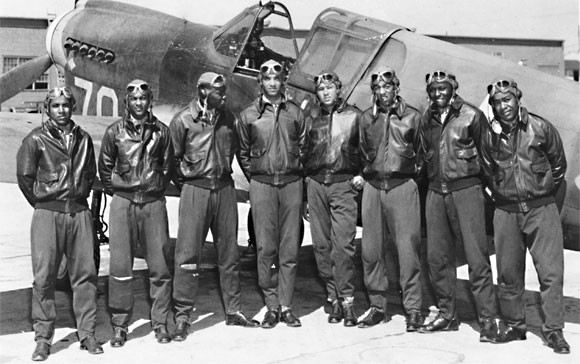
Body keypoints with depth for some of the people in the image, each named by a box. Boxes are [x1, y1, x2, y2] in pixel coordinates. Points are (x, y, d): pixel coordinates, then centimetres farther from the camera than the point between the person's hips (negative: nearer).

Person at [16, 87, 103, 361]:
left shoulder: (83, 139, 12)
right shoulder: (36, 139, 0)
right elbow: (24, 176, 3)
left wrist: (80, 197, 13)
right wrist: (42, 202, 8)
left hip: (80, 213, 3)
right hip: (47, 214, -3)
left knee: (85, 274, 2)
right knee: (44, 276, -3)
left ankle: (87, 333, 11)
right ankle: (43, 338, 5)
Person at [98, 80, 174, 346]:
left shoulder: (160, 131, 5)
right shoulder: (115, 131, 3)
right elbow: (104, 167, 11)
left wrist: (157, 188, 9)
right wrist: (116, 191, 8)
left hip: (154, 203, 1)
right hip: (123, 203, -1)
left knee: (160, 266, 2)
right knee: (120, 267, 0)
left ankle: (160, 322, 13)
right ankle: (119, 326, 10)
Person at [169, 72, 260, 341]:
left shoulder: (228, 118, 7)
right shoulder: (183, 120, -7)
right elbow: (173, 158, -1)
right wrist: (184, 182, 2)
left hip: (224, 188, 5)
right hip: (195, 190, -4)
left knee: (229, 253, 10)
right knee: (188, 255, -3)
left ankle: (233, 311, 21)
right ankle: (182, 316, 5)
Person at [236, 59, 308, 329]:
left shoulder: (295, 113, 10)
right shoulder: (248, 115, 7)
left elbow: (304, 148, 13)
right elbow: (242, 153, 13)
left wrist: (295, 172, 6)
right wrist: (255, 177, 8)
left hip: (291, 183, 1)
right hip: (261, 185, -1)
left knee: (289, 247, 1)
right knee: (266, 247, -2)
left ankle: (286, 306, 7)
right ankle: (271, 306, 6)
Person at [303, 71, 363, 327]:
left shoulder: (354, 116, 7)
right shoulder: (312, 119, 15)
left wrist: (362, 175, -2)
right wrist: (306, 179, 11)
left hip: (344, 184, -3)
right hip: (315, 183, 4)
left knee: (343, 244, -11)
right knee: (321, 245, 2)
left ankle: (347, 300, -6)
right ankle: (334, 298, 11)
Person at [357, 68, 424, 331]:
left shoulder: (412, 117, 3)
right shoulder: (366, 118, 12)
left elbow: (421, 153, 10)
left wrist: (410, 171, 5)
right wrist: (367, 173, 14)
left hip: (402, 186, -3)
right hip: (373, 186, 4)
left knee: (408, 249, -6)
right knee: (371, 250, 5)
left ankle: (413, 309, 2)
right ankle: (377, 306, 16)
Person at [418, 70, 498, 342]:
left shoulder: (471, 116, -4)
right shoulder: (427, 119, 12)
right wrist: (433, 177, 16)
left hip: (466, 189, -5)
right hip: (435, 192, 6)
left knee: (476, 256, -6)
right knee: (437, 256, 8)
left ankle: (487, 320, 1)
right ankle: (447, 315, 20)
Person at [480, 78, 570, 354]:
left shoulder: (540, 128, -4)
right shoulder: (489, 136, 1)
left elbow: (559, 164, 7)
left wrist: (544, 192, 9)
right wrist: (500, 194, 13)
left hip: (541, 209, -2)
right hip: (506, 210, 2)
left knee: (551, 271, -4)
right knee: (508, 274, 7)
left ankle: (554, 330, 4)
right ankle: (514, 325, 21)